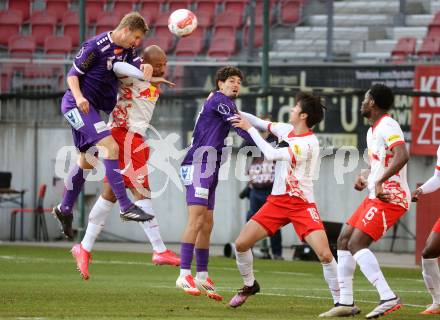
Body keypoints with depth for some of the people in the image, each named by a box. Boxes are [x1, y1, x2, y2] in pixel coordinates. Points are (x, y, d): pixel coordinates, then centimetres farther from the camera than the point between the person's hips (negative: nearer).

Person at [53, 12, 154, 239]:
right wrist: (79, 97, -28)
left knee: (87, 161, 19)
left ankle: (64, 209, 32)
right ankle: (125, 206, -26)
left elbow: (137, 65, 1)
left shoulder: (126, 50, 9)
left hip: (90, 109, 10)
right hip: (77, 105, -10)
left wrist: (145, 67, -22)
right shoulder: (96, 46, -15)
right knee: (111, 148, -22)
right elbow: (73, 75, -12)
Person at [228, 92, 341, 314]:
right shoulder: (287, 130, 5)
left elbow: (271, 154, -25)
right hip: (277, 201, 7)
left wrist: (250, 129, -17)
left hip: (301, 204, -7)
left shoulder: (308, 144, -20)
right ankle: (249, 285, 23)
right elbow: (261, 124, 22)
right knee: (241, 244, -2)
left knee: (325, 254, -21)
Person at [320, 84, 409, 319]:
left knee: (356, 243, -19)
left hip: (389, 197, -10)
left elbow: (401, 156, -30)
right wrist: (364, 176, 11)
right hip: (376, 196, 10)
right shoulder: (372, 130, 17)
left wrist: (380, 181, -37)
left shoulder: (387, 126, -14)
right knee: (344, 239, 10)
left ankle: (388, 298, -25)